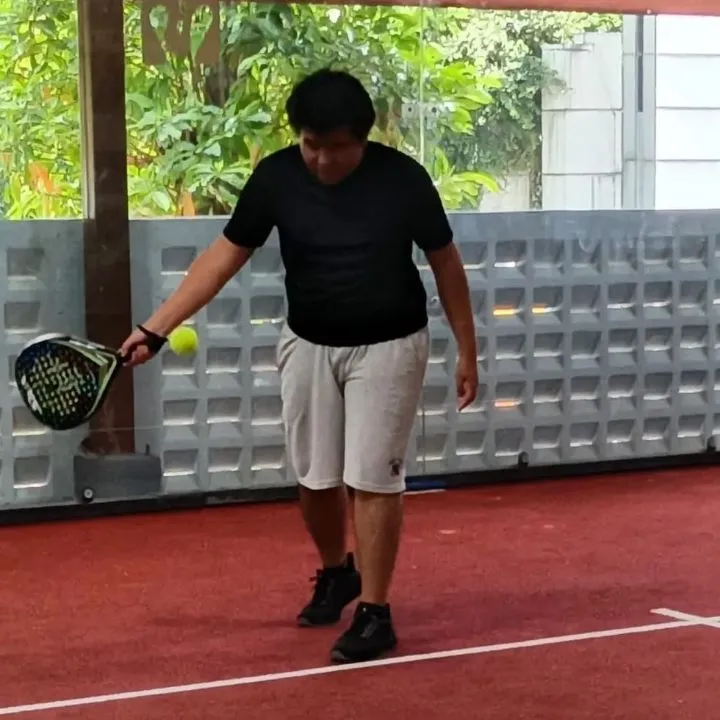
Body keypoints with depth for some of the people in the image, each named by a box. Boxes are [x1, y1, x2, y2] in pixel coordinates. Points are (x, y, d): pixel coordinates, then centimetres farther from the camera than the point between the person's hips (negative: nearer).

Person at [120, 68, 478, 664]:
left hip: (388, 346, -3)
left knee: (372, 480, -7)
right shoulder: (276, 177, -12)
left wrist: (467, 349, -3)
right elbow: (225, 256, -9)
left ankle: (375, 613, 3)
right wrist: (156, 328, -15)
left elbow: (445, 262, -5)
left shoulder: (402, 178, -17)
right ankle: (336, 571, 39)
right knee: (315, 479, 11)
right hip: (308, 345, 3)